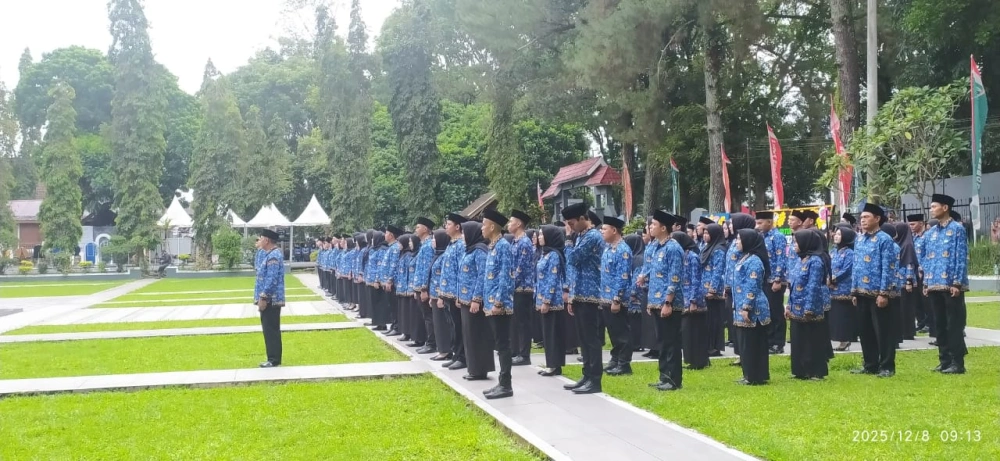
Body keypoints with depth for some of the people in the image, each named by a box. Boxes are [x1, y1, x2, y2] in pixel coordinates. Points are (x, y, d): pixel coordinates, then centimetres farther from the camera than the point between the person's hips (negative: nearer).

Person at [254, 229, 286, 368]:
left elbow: (271, 280, -24)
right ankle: (273, 358, 19)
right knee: (269, 330, 13)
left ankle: (274, 360, -2)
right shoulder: (271, 254, 16)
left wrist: (263, 298, -23)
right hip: (270, 300, 11)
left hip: (270, 300, -11)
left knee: (271, 330, -6)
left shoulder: (273, 256, -18)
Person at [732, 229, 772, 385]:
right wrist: (739, 307, 21)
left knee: (752, 344, -4)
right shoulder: (745, 258, 15)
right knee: (746, 344, 13)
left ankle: (755, 377, 1)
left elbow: (752, 287, -20)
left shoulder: (754, 261, -15)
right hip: (742, 309, 10)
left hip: (752, 310, -10)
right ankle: (750, 376, 19)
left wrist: (746, 308, -23)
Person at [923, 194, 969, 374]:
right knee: (940, 324, 10)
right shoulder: (930, 233, 13)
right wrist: (926, 283, 10)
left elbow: (962, 258, -10)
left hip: (951, 285, -7)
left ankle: (957, 363, 1)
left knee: (954, 325, -3)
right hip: (935, 285, 7)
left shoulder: (957, 229, -6)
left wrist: (957, 282, -15)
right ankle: (944, 361, 17)